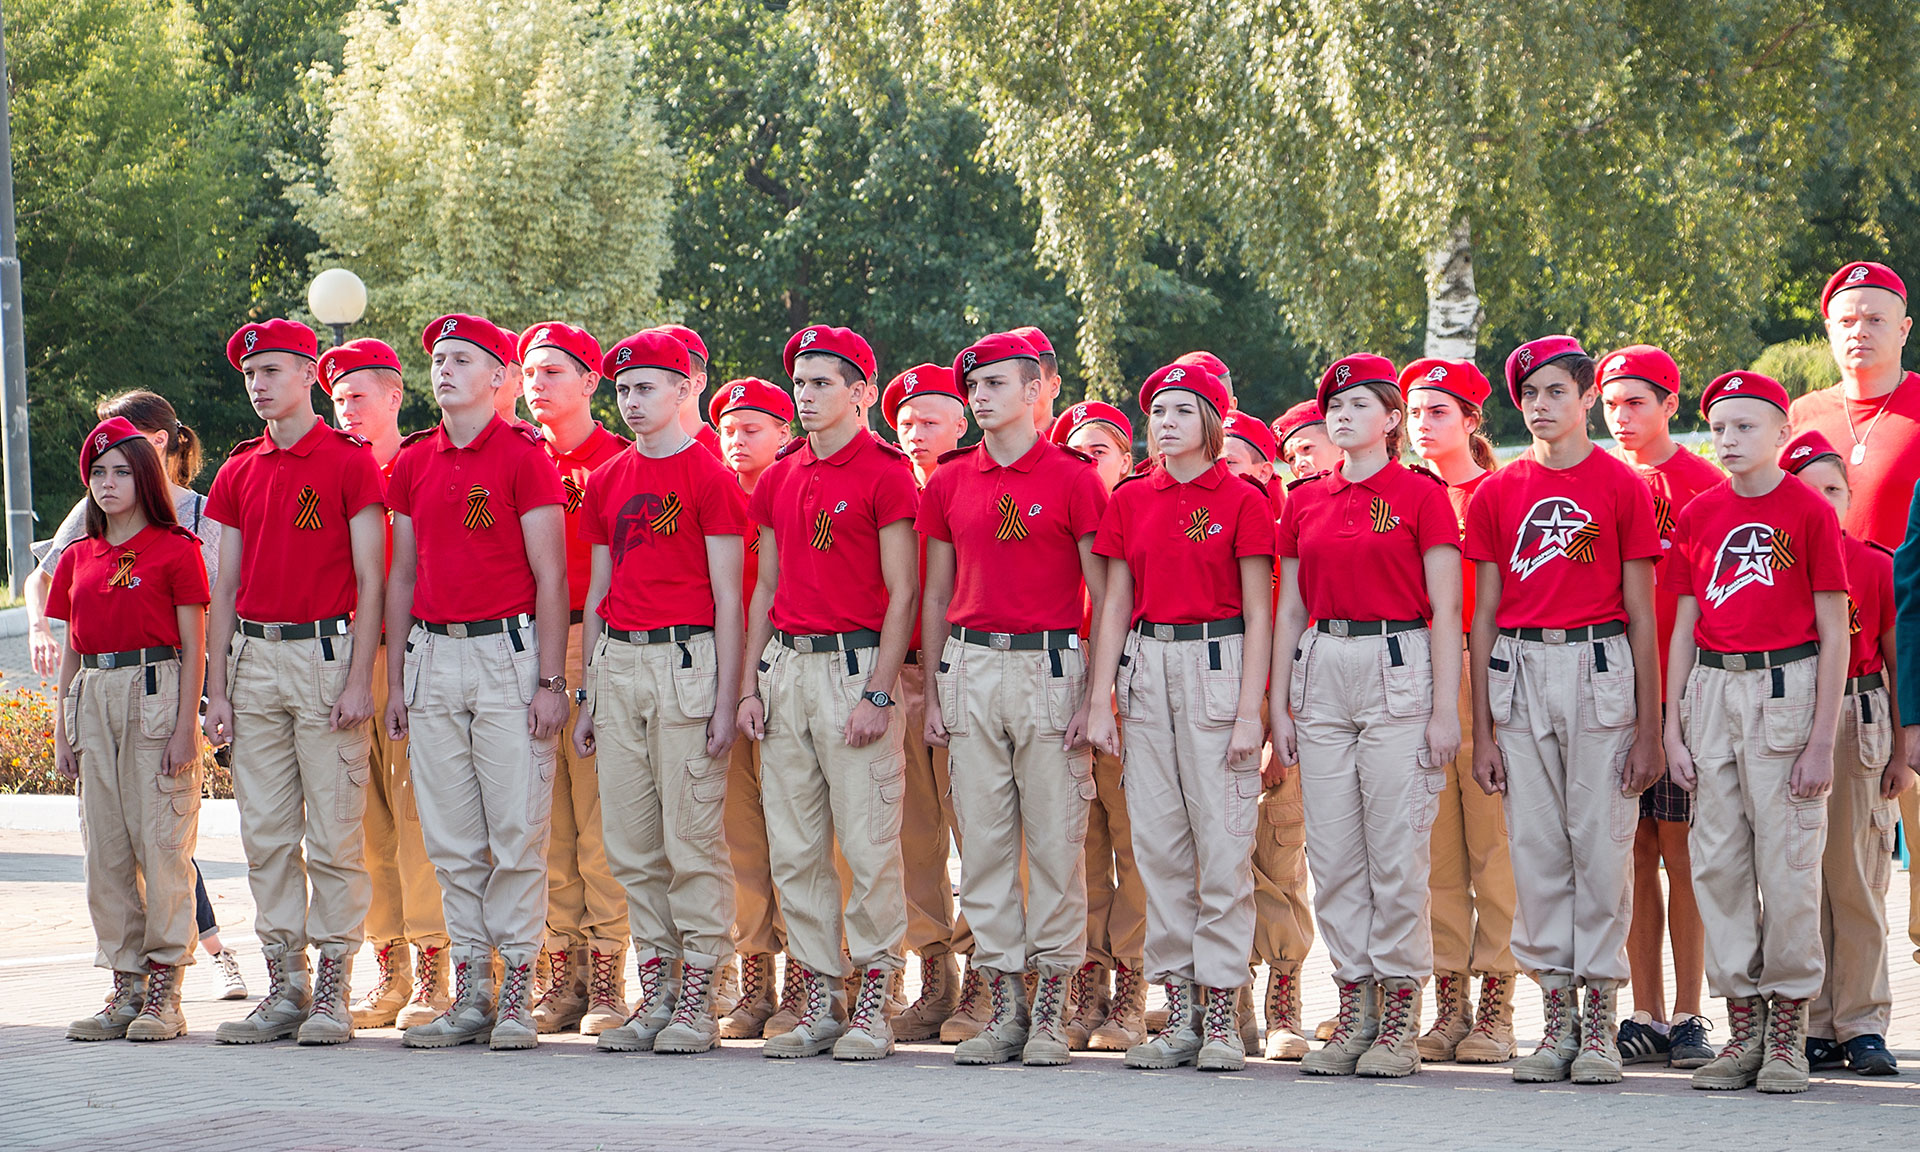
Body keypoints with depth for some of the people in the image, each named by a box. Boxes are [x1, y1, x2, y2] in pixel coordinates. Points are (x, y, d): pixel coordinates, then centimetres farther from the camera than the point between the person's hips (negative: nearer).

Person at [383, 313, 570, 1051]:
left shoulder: (523, 457, -3)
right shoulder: (413, 463, 13)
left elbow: (549, 576, -6)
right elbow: (402, 578, 17)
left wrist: (551, 680, -11)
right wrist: (394, 681, 12)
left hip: (509, 653, -5)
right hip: (434, 657, 5)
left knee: (517, 832, -4)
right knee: (451, 839, 6)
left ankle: (518, 997, 0)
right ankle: (470, 995, 11)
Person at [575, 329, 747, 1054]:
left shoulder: (710, 477, -3)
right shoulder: (606, 482, 14)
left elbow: (727, 597, -5)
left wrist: (725, 699, -11)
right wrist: (588, 696, 15)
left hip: (686, 660, -6)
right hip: (618, 663, 6)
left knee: (692, 838, -5)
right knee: (631, 843, 7)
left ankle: (697, 1003, 0)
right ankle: (654, 997, 13)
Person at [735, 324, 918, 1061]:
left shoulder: (885, 472, -5)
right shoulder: (780, 477, 14)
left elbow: (901, 594, -8)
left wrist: (878, 694, -14)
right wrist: (751, 685, 11)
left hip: (855, 666, -7)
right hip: (786, 665, 7)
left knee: (868, 843, -4)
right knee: (793, 848, 6)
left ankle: (872, 1007, 2)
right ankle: (817, 1006, 12)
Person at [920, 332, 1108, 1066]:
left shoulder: (1072, 478, -2)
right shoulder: (950, 482, 11)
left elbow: (1105, 597, -3)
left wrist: (1095, 696, -9)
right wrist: (933, 693, 10)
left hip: (1050, 664, -4)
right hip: (971, 668, 4)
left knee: (1055, 841, -2)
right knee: (982, 841, 4)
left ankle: (1053, 1012, 3)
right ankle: (1003, 1009, 9)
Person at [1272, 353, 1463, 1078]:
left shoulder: (1420, 495, -1)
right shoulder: (1305, 502, 13)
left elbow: (1445, 610, -4)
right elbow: (1290, 609, 15)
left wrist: (1445, 708, -10)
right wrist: (1279, 706, 10)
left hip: (1398, 669, -5)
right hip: (1322, 671, 5)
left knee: (1397, 849, -5)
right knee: (1331, 850, 4)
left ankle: (1401, 1017, 0)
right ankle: (1355, 1010, 10)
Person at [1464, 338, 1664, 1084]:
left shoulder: (1622, 487, 1)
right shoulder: (1497, 493, 9)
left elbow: (1641, 615, 1)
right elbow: (1484, 616, 10)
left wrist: (1649, 728, -2)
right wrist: (1481, 730, 5)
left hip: (1600, 669, -3)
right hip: (1518, 671, 3)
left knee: (1601, 842, -3)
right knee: (1535, 847, 3)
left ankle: (1601, 1023, 4)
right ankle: (1557, 1021, 10)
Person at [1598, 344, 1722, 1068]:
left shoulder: (1703, 485, 0)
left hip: (1681, 692, -4)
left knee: (1679, 852, -3)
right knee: (1635, 853, 4)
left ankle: (1687, 1016, 1)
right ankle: (1646, 1016, 8)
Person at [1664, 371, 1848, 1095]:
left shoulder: (1809, 512, -2)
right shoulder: (1698, 515, 10)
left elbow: (1834, 633, -4)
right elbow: (1683, 628, 13)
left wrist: (1822, 741, -9)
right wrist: (1672, 730, 7)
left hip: (1786, 687, -4)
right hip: (1712, 691, 5)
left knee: (1788, 863, -4)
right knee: (1718, 861, 3)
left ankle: (1788, 1037, 3)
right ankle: (1742, 1031, 10)